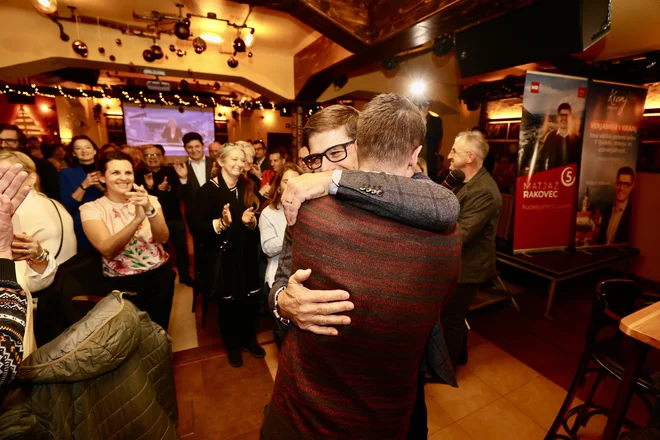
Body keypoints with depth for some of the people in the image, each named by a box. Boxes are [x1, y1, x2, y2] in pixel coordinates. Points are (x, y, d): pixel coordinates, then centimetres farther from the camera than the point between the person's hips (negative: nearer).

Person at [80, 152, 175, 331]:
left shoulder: (150, 201, -3)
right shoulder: (92, 209, -8)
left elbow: (163, 238, -17)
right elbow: (107, 250, -22)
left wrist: (150, 210, -34)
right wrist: (137, 219, -37)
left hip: (160, 276, 2)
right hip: (122, 283, -1)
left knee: (159, 329, 17)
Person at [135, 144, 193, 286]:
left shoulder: (171, 172, 1)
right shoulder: (139, 175, -5)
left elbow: (181, 193, -8)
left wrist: (169, 189, -26)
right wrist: (150, 188, -27)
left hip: (175, 218, 2)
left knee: (182, 248, 12)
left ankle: (185, 275, 29)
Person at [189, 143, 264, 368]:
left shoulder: (248, 188, 4)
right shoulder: (208, 190, -10)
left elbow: (258, 222, 6)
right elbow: (195, 227, -15)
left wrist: (251, 221, -16)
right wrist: (221, 223, -29)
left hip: (246, 255, 4)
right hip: (221, 256, -3)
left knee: (250, 299, 8)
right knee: (228, 301, 12)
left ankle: (248, 338, 35)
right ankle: (232, 345, 36)